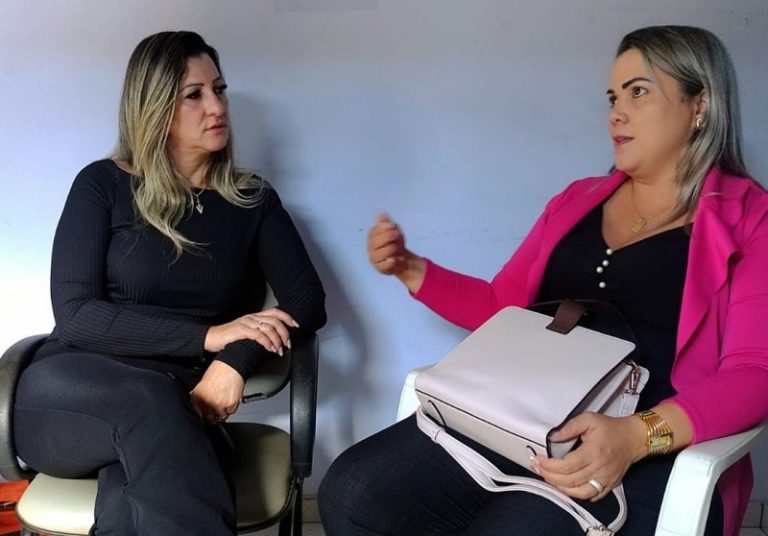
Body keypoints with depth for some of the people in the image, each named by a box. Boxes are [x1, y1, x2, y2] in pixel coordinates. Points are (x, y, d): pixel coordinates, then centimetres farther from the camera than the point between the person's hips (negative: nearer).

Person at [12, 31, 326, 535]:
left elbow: (308, 301, -2)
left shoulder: (252, 199, 9)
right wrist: (206, 335, -19)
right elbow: (74, 315, -9)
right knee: (147, 396, -36)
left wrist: (237, 359, -23)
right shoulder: (103, 184, 1)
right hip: (72, 395, 0)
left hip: (174, 411, 1)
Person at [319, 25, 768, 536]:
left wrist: (637, 437, -25)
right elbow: (502, 306, 23)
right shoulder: (578, 200, 19)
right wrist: (411, 270, 9)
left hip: (652, 456, -4)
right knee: (351, 495, -16)